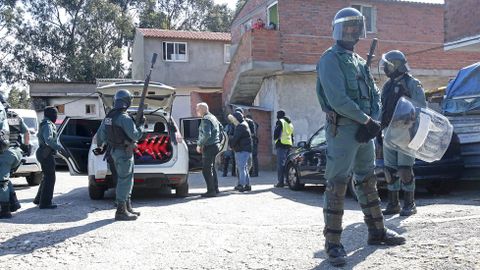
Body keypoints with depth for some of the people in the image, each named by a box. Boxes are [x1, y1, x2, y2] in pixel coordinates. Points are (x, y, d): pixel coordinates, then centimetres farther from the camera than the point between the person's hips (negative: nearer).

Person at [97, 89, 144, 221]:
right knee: (124, 180, -3)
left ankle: (127, 207, 26)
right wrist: (141, 125, -5)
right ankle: (121, 211, 1)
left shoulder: (108, 116, 10)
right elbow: (135, 136, -20)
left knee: (126, 180, 18)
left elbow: (100, 135, 18)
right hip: (124, 152, -9)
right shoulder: (124, 117, -18)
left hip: (114, 151, 9)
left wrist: (100, 146, 36)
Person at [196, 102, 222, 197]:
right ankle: (215, 188, 24)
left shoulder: (206, 119, -16)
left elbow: (206, 134, -27)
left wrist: (199, 144, -19)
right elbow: (221, 127, 27)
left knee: (206, 169, -7)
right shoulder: (213, 117, 14)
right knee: (212, 168, 19)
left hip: (209, 147, -10)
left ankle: (211, 191, -6)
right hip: (216, 145, 10)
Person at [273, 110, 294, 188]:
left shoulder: (280, 122, -3)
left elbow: (276, 133, -11)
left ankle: (280, 182, -13)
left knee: (280, 164, -10)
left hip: (281, 144, -8)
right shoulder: (289, 123, 23)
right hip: (289, 144, 8)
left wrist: (275, 139, 5)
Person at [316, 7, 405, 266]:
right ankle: (333, 243, -2)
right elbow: (337, 99, -19)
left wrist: (374, 121, -4)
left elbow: (374, 94, 15)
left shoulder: (360, 60, 20)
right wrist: (367, 120, -14)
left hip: (365, 128, 9)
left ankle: (377, 231, 27)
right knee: (337, 185, -7)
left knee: (367, 181, 16)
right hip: (342, 128, -8)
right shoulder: (331, 58, -7)